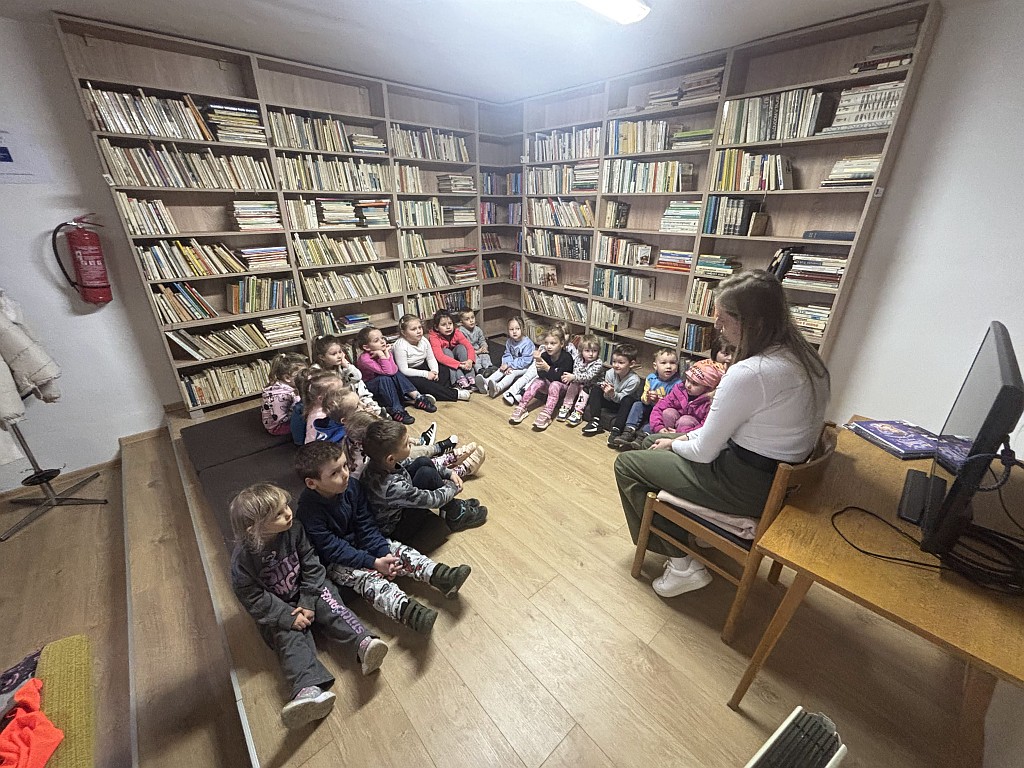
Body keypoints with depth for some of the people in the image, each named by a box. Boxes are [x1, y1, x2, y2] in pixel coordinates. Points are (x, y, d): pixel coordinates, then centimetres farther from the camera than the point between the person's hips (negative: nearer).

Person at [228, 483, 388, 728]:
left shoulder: (293, 530, -15)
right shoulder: (244, 557, -20)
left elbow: (311, 567, -8)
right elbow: (254, 598, -15)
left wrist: (308, 603, -15)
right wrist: (288, 617, -21)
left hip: (306, 593, 2)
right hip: (275, 610, -2)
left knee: (332, 608, -22)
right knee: (290, 639, -24)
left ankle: (363, 644, -34)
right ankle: (308, 689, -41)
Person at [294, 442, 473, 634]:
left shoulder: (351, 485, -13)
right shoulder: (309, 511, -29)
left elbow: (366, 526, -7)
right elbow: (334, 549, -25)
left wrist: (383, 553, -19)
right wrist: (374, 563, -26)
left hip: (358, 543, 6)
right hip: (333, 561, -5)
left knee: (397, 550, -13)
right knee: (368, 577, -28)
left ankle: (440, 576, -22)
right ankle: (407, 611, -44)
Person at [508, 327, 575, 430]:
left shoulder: (567, 357, -21)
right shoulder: (544, 355, -9)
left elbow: (559, 378, -27)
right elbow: (541, 375, -13)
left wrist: (548, 368, -41)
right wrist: (540, 367, -35)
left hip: (563, 385, -4)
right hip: (548, 383, 5)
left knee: (554, 385, -34)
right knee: (538, 381, -22)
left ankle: (546, 415, -44)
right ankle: (522, 407, -24)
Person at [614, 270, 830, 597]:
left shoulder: (749, 373, -30)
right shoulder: (803, 356, 0)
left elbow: (704, 452, -21)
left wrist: (674, 444, 1)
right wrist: (688, 437, 6)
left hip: (746, 486, -9)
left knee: (626, 464, 3)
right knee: (652, 441, 21)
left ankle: (682, 564, 11)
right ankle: (692, 531, 30)